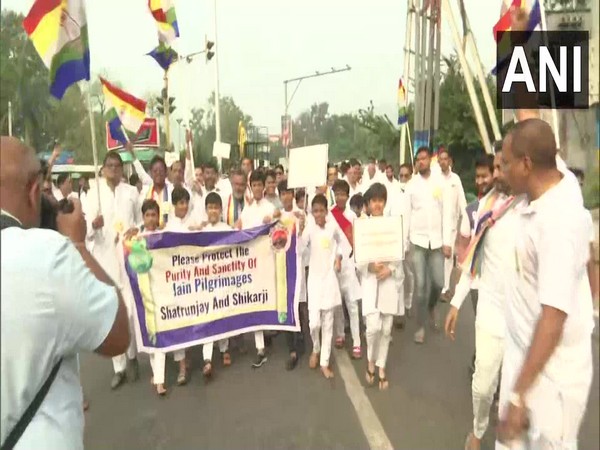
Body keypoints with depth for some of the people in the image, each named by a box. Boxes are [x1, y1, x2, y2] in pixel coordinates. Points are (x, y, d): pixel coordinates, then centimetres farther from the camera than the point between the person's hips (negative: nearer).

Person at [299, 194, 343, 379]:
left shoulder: (333, 228, -1)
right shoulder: (309, 229, -11)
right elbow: (299, 249, -26)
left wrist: (338, 258, 7)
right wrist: (300, 229, -35)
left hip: (330, 279, 2)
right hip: (314, 279, -2)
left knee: (328, 323, 8)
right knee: (314, 322, -6)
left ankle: (325, 362, 20)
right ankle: (316, 349, 27)